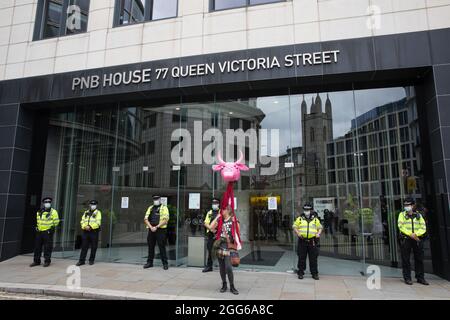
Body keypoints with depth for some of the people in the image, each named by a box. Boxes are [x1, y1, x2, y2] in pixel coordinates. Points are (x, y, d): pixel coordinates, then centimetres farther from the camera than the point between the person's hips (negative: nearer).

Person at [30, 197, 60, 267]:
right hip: (39, 231, 6)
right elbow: (37, 220, 24)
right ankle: (36, 261, 21)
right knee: (37, 246, 10)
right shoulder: (39, 212, 11)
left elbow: (56, 221, -6)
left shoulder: (53, 212, -6)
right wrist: (37, 227, 16)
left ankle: (47, 261, 8)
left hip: (48, 232, -6)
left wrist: (52, 228, -6)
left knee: (47, 247, -2)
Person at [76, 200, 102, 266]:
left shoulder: (98, 212, 1)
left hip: (94, 232, -3)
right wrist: (85, 227, -11)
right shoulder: (86, 212, 15)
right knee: (84, 247, 5)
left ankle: (91, 260, 13)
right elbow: (82, 221, 8)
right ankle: (81, 260, 11)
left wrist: (90, 227, -19)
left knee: (93, 247, 3)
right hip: (85, 231, 4)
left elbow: (98, 222, -10)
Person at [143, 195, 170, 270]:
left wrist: (156, 227, -16)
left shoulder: (164, 208, 1)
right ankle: (149, 262, 23)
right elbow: (146, 219, 7)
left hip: (160, 230, -5)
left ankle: (165, 263, 4)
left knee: (162, 247, -4)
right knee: (150, 247, 11)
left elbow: (165, 220, -10)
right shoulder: (150, 208, 16)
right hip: (151, 230, 5)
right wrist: (151, 227, -9)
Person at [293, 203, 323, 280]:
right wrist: (298, 233, -10)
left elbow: (320, 227, 15)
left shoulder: (315, 219, 11)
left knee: (313, 258, 4)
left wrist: (318, 233, -4)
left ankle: (314, 273, 15)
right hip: (302, 241, 0)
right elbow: (294, 227, 7)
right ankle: (300, 273, 15)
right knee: (301, 258, 5)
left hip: (312, 242, 1)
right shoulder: (299, 219, 7)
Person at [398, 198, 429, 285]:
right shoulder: (402, 214, 6)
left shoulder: (418, 215, 12)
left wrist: (416, 234, -14)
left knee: (419, 259, 6)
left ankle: (420, 277, 16)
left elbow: (423, 227, 4)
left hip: (417, 239, 2)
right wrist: (410, 234, -15)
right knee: (406, 260, -1)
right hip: (405, 239, -2)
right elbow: (400, 226, -4)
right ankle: (407, 278, 5)